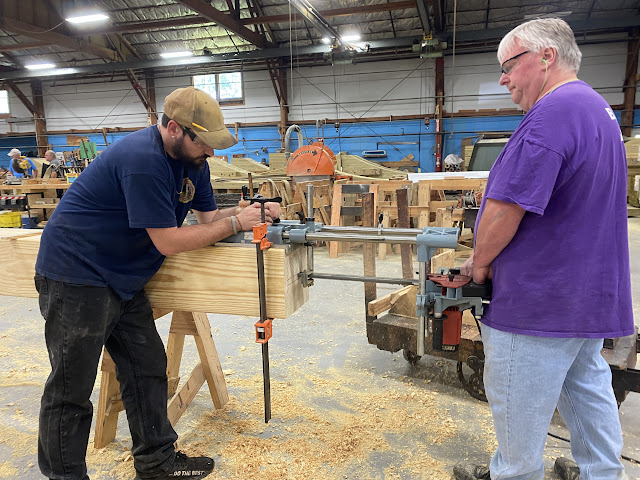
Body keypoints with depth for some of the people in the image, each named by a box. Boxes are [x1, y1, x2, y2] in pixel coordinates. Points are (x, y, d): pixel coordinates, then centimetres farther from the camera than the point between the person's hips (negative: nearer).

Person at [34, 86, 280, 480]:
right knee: (70, 391, 2)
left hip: (123, 281, 9)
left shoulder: (192, 159, 2)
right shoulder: (143, 160, -27)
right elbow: (169, 242, -26)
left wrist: (255, 212, -10)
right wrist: (236, 223, -20)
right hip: (77, 277, -9)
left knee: (148, 370, 12)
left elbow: (209, 217, 7)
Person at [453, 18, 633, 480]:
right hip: (591, 293, 10)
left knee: (519, 399, 8)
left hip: (540, 299, -10)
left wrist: (480, 262, -8)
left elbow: (505, 208, -25)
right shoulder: (598, 108, 13)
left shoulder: (553, 112, -21)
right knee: (587, 386, 22)